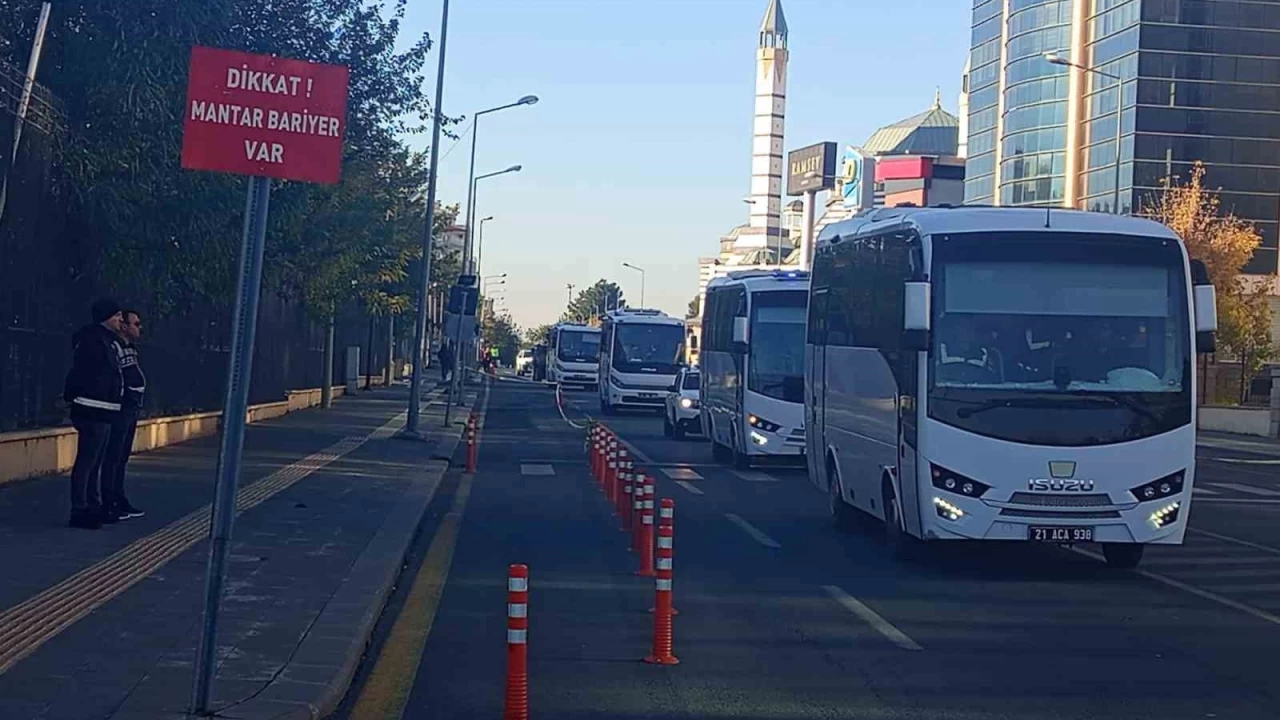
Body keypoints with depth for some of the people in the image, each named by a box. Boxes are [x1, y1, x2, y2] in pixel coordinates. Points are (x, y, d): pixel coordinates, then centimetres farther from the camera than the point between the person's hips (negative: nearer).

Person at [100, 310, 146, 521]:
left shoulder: (130, 348, 18)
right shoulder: (114, 347, -14)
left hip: (131, 410, 10)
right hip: (121, 410, -10)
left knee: (122, 458, 16)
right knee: (113, 458, -7)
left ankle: (120, 502, 24)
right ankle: (109, 506, -5)